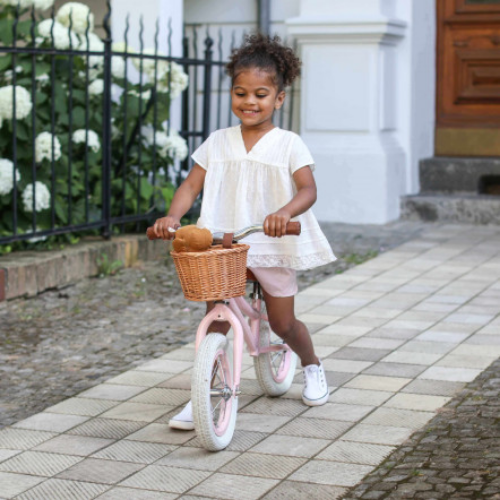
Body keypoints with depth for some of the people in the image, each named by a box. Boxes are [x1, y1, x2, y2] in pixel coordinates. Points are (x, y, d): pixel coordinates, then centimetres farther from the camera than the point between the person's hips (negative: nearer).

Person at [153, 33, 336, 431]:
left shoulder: (288, 145, -4)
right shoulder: (218, 143, 5)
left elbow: (308, 190, -16)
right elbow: (191, 185, 2)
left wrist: (285, 212, -37)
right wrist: (173, 216, -18)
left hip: (271, 246, -2)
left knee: (283, 323, 10)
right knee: (215, 319, -6)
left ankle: (312, 367, 40)